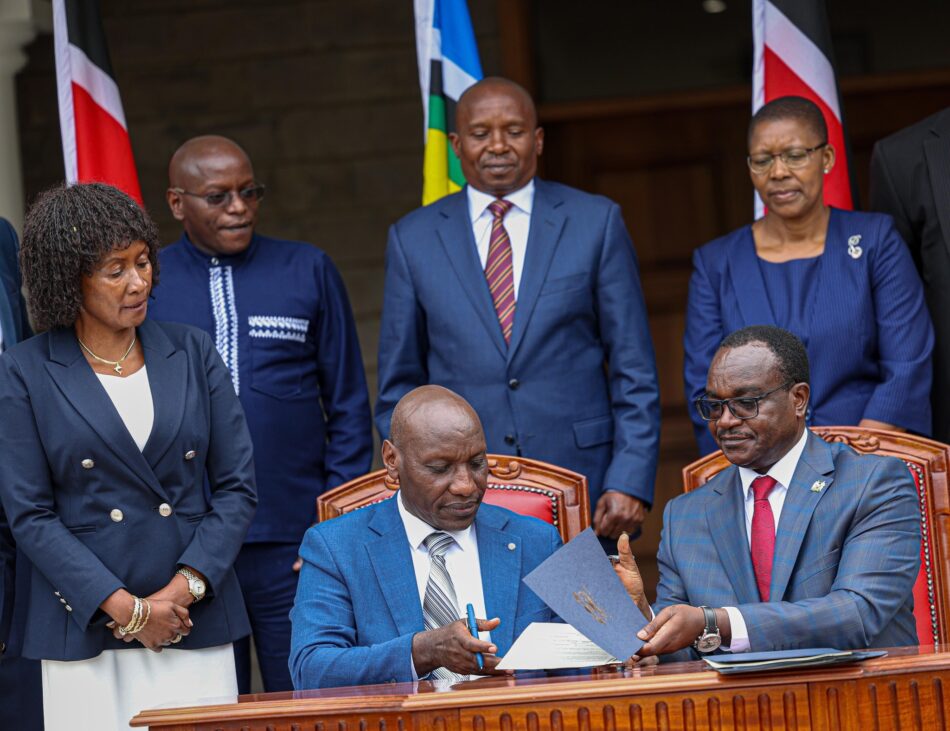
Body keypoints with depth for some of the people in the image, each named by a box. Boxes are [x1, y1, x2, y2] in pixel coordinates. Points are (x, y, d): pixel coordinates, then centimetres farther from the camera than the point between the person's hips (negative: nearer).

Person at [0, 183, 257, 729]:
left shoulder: (193, 353, 8)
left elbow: (237, 488, 6)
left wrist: (185, 587, -8)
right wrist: (125, 607, -11)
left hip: (196, 629, 2)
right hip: (85, 635, -2)